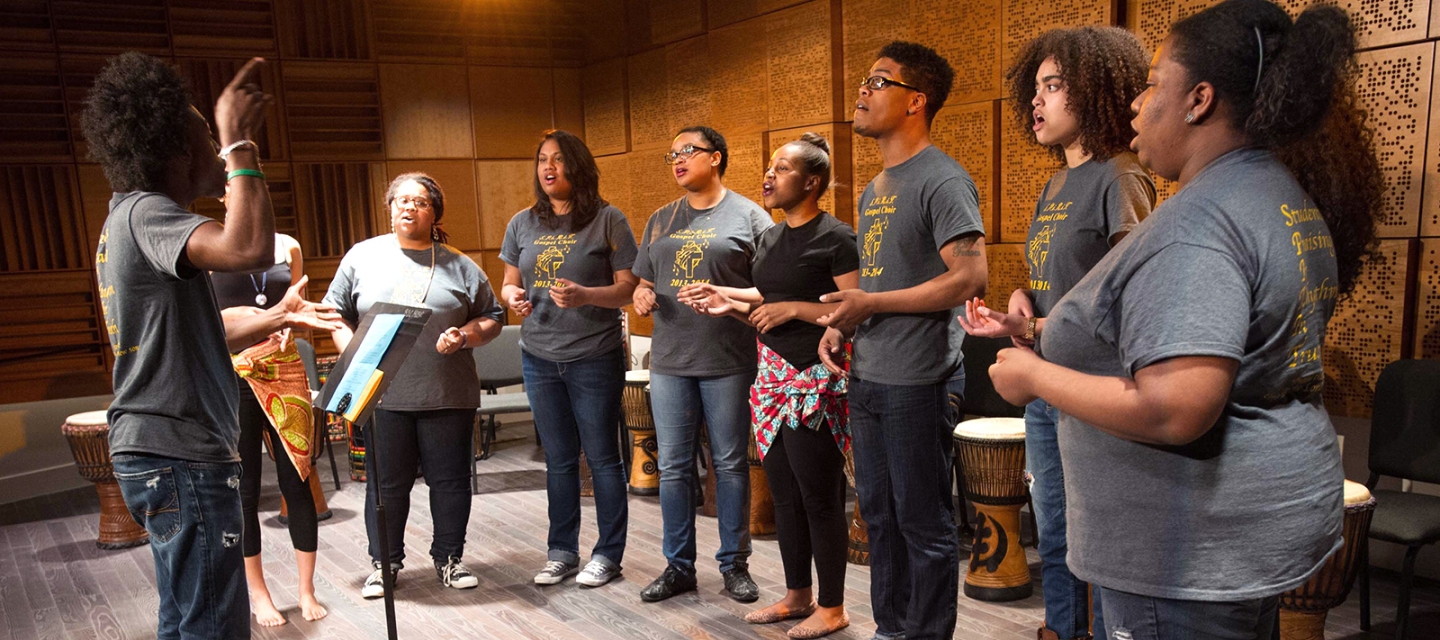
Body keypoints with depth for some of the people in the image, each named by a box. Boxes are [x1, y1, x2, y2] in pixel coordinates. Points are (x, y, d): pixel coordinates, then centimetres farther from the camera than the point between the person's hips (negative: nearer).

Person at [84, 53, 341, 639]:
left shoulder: (128, 218, 17)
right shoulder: (145, 212, -15)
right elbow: (250, 250, -37)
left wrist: (274, 318, 14)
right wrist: (239, 141, -26)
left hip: (158, 454, 11)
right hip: (180, 458, -11)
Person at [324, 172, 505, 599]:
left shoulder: (459, 266, 8)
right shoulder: (363, 256, 9)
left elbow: (492, 318, 11)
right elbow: (337, 314, 11)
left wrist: (467, 335, -9)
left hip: (447, 395, 0)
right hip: (383, 393, 0)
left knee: (450, 480, 7)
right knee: (387, 483, 8)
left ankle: (449, 558, 24)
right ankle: (384, 563, 25)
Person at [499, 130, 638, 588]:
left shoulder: (607, 220, -6)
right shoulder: (523, 224, 9)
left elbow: (629, 288, -8)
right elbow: (510, 283, 16)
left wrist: (585, 296, -24)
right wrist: (512, 296, -7)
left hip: (595, 357, -4)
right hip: (539, 357, 5)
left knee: (601, 458, 4)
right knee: (558, 459, 13)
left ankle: (608, 554, 18)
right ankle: (562, 552, 25)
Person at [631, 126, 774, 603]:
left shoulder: (749, 216, 0)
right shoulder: (661, 220, 15)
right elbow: (644, 283, 20)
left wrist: (729, 297, -21)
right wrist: (642, 298, -3)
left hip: (728, 361, -4)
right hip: (670, 360, 4)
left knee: (730, 464, 5)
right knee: (673, 466, 8)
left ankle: (734, 564, 20)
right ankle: (679, 566, 21)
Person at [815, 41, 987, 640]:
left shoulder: (942, 180, -12)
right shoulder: (875, 188, 16)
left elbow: (970, 279, -21)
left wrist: (870, 303, -17)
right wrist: (841, 324, 6)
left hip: (916, 382, -9)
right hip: (866, 378, 9)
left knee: (923, 522, 3)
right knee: (879, 514, 18)